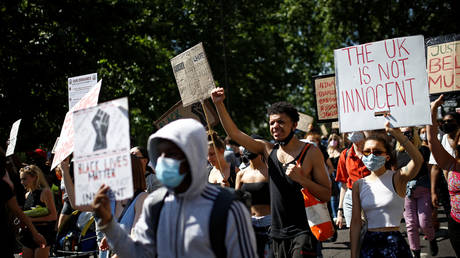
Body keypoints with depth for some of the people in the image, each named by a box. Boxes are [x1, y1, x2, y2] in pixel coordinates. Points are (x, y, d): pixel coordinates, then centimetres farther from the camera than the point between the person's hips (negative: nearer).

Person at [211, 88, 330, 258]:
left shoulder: (310, 152, -4)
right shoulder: (268, 150, 8)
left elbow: (326, 195, -4)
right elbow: (234, 133, 6)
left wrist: (301, 178, -18)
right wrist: (219, 104, -3)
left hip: (302, 232, -4)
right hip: (277, 233, 5)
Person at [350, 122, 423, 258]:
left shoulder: (397, 178, -6)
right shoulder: (359, 185, 4)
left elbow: (418, 160, -27)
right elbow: (355, 222, 5)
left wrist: (396, 133, -32)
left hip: (395, 243, -3)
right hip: (369, 244, 3)